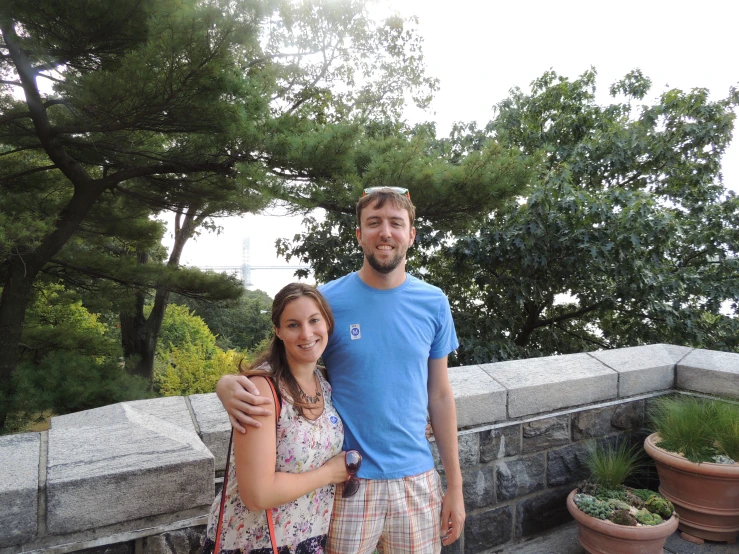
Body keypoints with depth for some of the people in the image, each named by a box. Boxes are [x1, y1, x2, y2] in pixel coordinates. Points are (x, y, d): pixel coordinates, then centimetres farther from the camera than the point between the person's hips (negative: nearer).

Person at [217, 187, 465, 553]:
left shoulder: (434, 304, -2)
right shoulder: (327, 300, -10)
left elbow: (440, 396, 4)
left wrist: (455, 485, 6)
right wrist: (229, 384, -26)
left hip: (417, 478, 3)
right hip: (347, 481, -2)